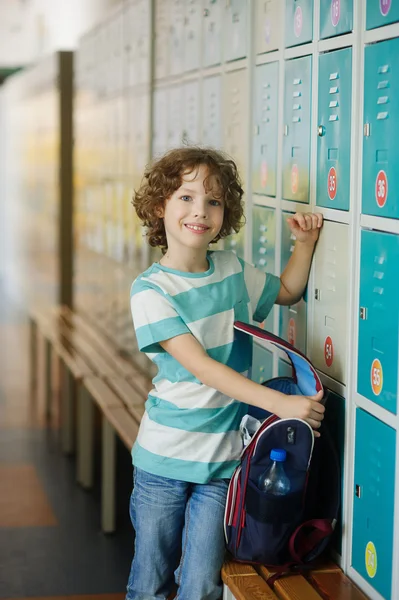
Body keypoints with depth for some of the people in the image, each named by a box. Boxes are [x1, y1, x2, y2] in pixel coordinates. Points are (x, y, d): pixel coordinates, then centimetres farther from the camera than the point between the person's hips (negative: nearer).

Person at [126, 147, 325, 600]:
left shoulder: (233, 270, 4)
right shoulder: (150, 290, -12)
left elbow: (286, 291, 26)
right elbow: (200, 366, -22)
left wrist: (305, 243, 8)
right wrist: (279, 402, -30)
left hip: (222, 461, 3)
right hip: (163, 460, -3)